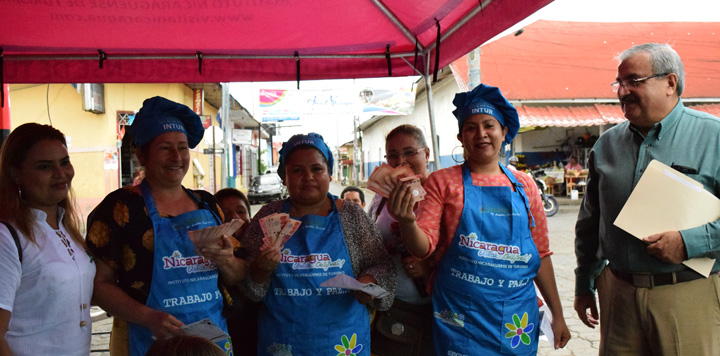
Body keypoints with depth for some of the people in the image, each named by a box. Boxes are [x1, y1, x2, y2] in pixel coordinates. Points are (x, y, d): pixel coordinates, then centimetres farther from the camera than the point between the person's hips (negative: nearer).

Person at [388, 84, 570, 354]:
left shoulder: (524, 186, 6)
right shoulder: (442, 182, -1)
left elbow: (540, 254, 11)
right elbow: (423, 248, -7)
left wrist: (557, 315, 12)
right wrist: (407, 221, -28)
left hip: (517, 316, 3)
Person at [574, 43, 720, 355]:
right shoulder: (607, 144, 9)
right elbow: (590, 221, 15)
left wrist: (689, 242, -19)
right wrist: (584, 284, 17)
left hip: (689, 295, -3)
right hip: (617, 292, 4)